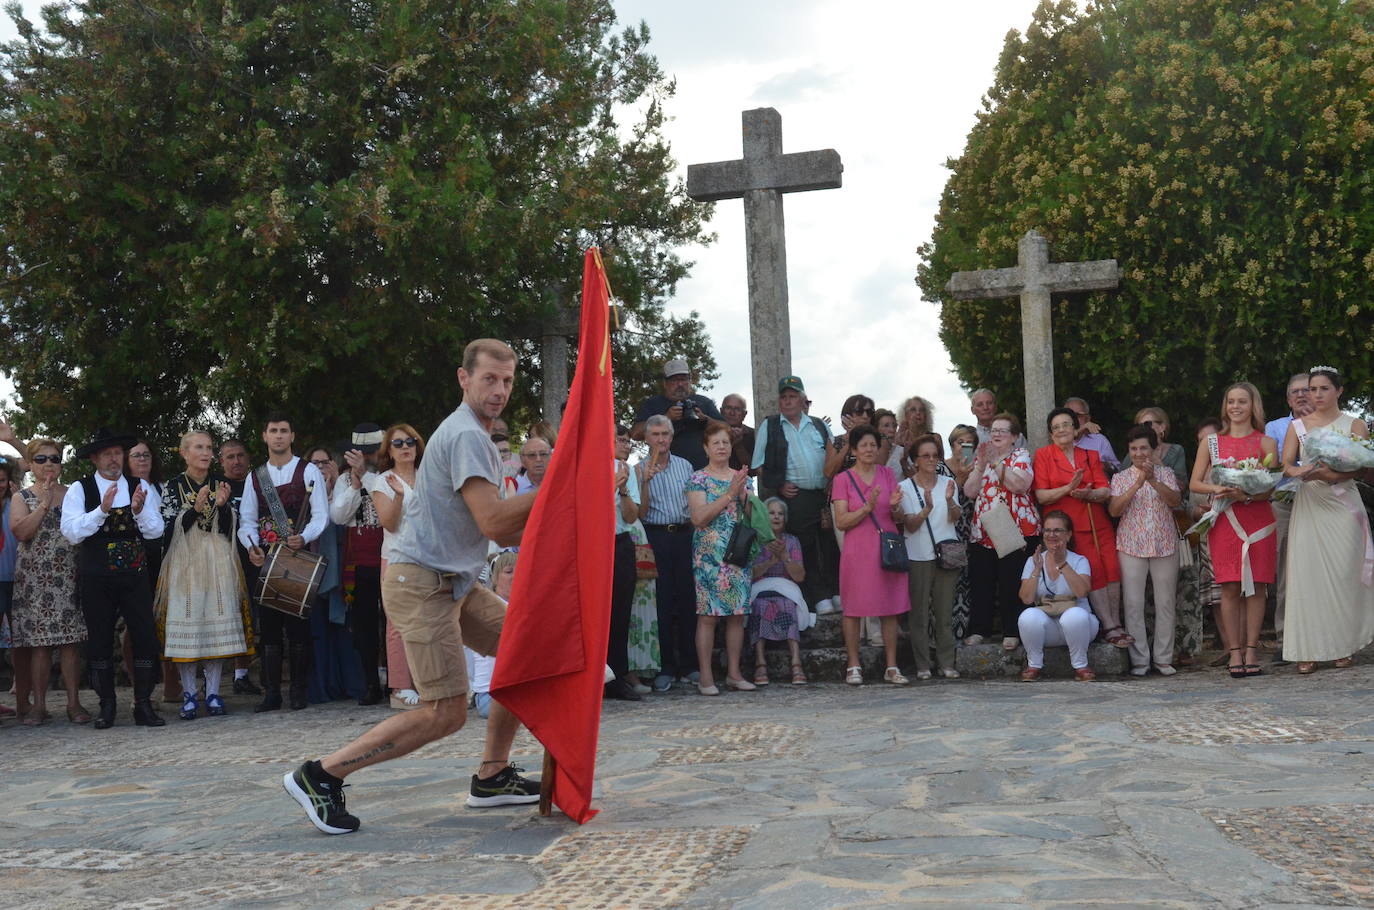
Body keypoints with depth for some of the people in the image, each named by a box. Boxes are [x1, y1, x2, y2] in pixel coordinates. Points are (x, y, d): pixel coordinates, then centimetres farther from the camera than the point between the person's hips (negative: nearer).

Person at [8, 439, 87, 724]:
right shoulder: (21, 497, 9)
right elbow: (20, 532, -8)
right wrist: (44, 504, -10)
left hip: (69, 574, 1)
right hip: (34, 578, -1)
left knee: (70, 641, -4)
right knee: (38, 642, -2)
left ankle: (74, 702, -1)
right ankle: (39, 704, 4)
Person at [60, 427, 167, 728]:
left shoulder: (141, 488, 8)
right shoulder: (79, 490, 1)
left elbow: (156, 531, 2)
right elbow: (71, 532, -10)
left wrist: (140, 510, -17)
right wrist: (102, 510, -22)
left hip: (135, 576, 1)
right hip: (95, 578, -1)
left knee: (145, 637, -3)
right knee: (100, 641, 5)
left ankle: (143, 704, 5)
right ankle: (107, 706, 14)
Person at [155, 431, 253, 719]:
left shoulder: (221, 484, 11)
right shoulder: (173, 486, 4)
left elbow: (228, 529, 7)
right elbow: (168, 528, -4)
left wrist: (222, 505, -12)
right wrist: (195, 508, -17)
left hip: (217, 565, 2)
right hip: (184, 564, -2)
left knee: (218, 627, -1)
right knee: (185, 628, -5)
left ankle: (213, 694, 5)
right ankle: (189, 695, 3)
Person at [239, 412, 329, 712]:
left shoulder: (308, 471, 4)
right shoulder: (255, 477, 14)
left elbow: (321, 515, -3)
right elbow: (247, 520, 11)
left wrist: (303, 538, -21)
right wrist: (252, 547, -9)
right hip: (266, 560, 3)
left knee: (299, 626, -2)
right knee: (269, 627, 2)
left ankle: (300, 692, 6)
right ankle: (271, 693, 7)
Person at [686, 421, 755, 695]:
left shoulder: (742, 478, 14)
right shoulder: (698, 479, 0)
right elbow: (698, 518, -12)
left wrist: (744, 495, -4)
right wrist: (729, 494, -14)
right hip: (709, 554, -5)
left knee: (738, 613, 5)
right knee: (708, 614, -6)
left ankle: (734, 672, 12)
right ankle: (705, 676, -2)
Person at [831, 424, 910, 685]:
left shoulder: (887, 474, 10)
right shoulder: (843, 479, 2)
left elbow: (900, 519, 11)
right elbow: (841, 522, -6)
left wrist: (895, 507, -11)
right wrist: (867, 508, -19)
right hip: (858, 552, -3)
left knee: (890, 609, 2)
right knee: (853, 609, -2)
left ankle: (891, 667, 8)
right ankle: (853, 666, 7)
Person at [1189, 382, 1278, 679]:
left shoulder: (1265, 443, 7)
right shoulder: (1212, 442, 12)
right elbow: (1195, 483, 8)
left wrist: (1245, 495, -20)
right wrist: (1216, 488, -12)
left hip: (1258, 519, 0)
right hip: (1224, 520, 1)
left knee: (1255, 587, -1)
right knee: (1230, 587, -3)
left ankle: (1250, 652, 3)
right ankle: (1234, 654, 0)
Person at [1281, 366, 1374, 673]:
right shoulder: (1297, 426, 12)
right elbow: (1286, 464, 3)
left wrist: (1328, 474, -23)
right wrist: (1300, 471, -21)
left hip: (1342, 505, -1)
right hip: (1308, 506, 1)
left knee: (1344, 573, -4)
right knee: (1307, 573, -5)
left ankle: (1344, 646, 5)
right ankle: (1308, 650, -3)